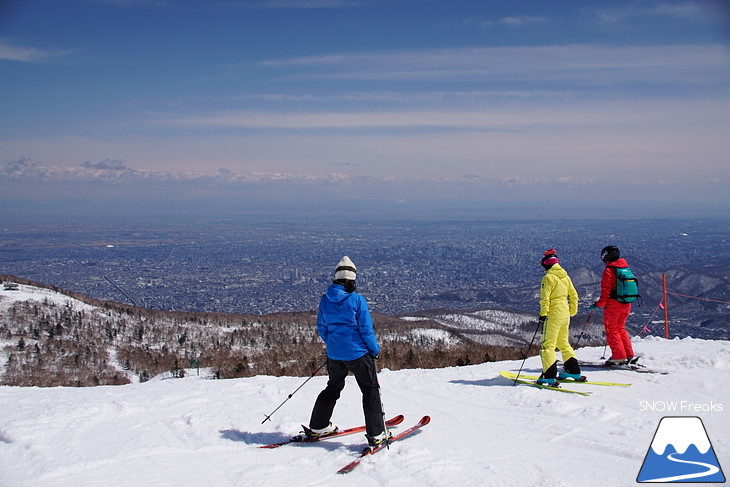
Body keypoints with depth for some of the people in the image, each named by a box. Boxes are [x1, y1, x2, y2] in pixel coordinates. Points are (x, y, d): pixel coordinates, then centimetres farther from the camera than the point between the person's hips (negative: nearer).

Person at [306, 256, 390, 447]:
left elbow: (321, 327, 9)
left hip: (334, 354, 5)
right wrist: (375, 350, 2)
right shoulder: (357, 300, -15)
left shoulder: (325, 300, 0)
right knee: (371, 390, 7)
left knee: (333, 388, 24)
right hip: (358, 353, -5)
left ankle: (317, 427, 31)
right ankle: (376, 434, 4)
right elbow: (366, 329, -12)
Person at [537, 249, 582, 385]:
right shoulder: (565, 277, 12)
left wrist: (543, 314, -14)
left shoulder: (548, 278, -12)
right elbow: (574, 296, 17)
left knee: (548, 344, -6)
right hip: (565, 314, 8)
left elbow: (545, 298, -18)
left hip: (553, 314, -8)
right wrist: (571, 312, 24)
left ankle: (549, 376, -11)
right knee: (563, 343, 20)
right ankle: (574, 371, 23)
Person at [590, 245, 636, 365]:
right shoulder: (626, 268, 9)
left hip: (613, 305, -7)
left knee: (611, 330, 3)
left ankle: (619, 357, -1)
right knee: (621, 329, 19)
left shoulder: (609, 270, -13)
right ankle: (629, 355, 16)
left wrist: (598, 304, -11)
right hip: (626, 305, 7)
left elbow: (606, 291, -17)